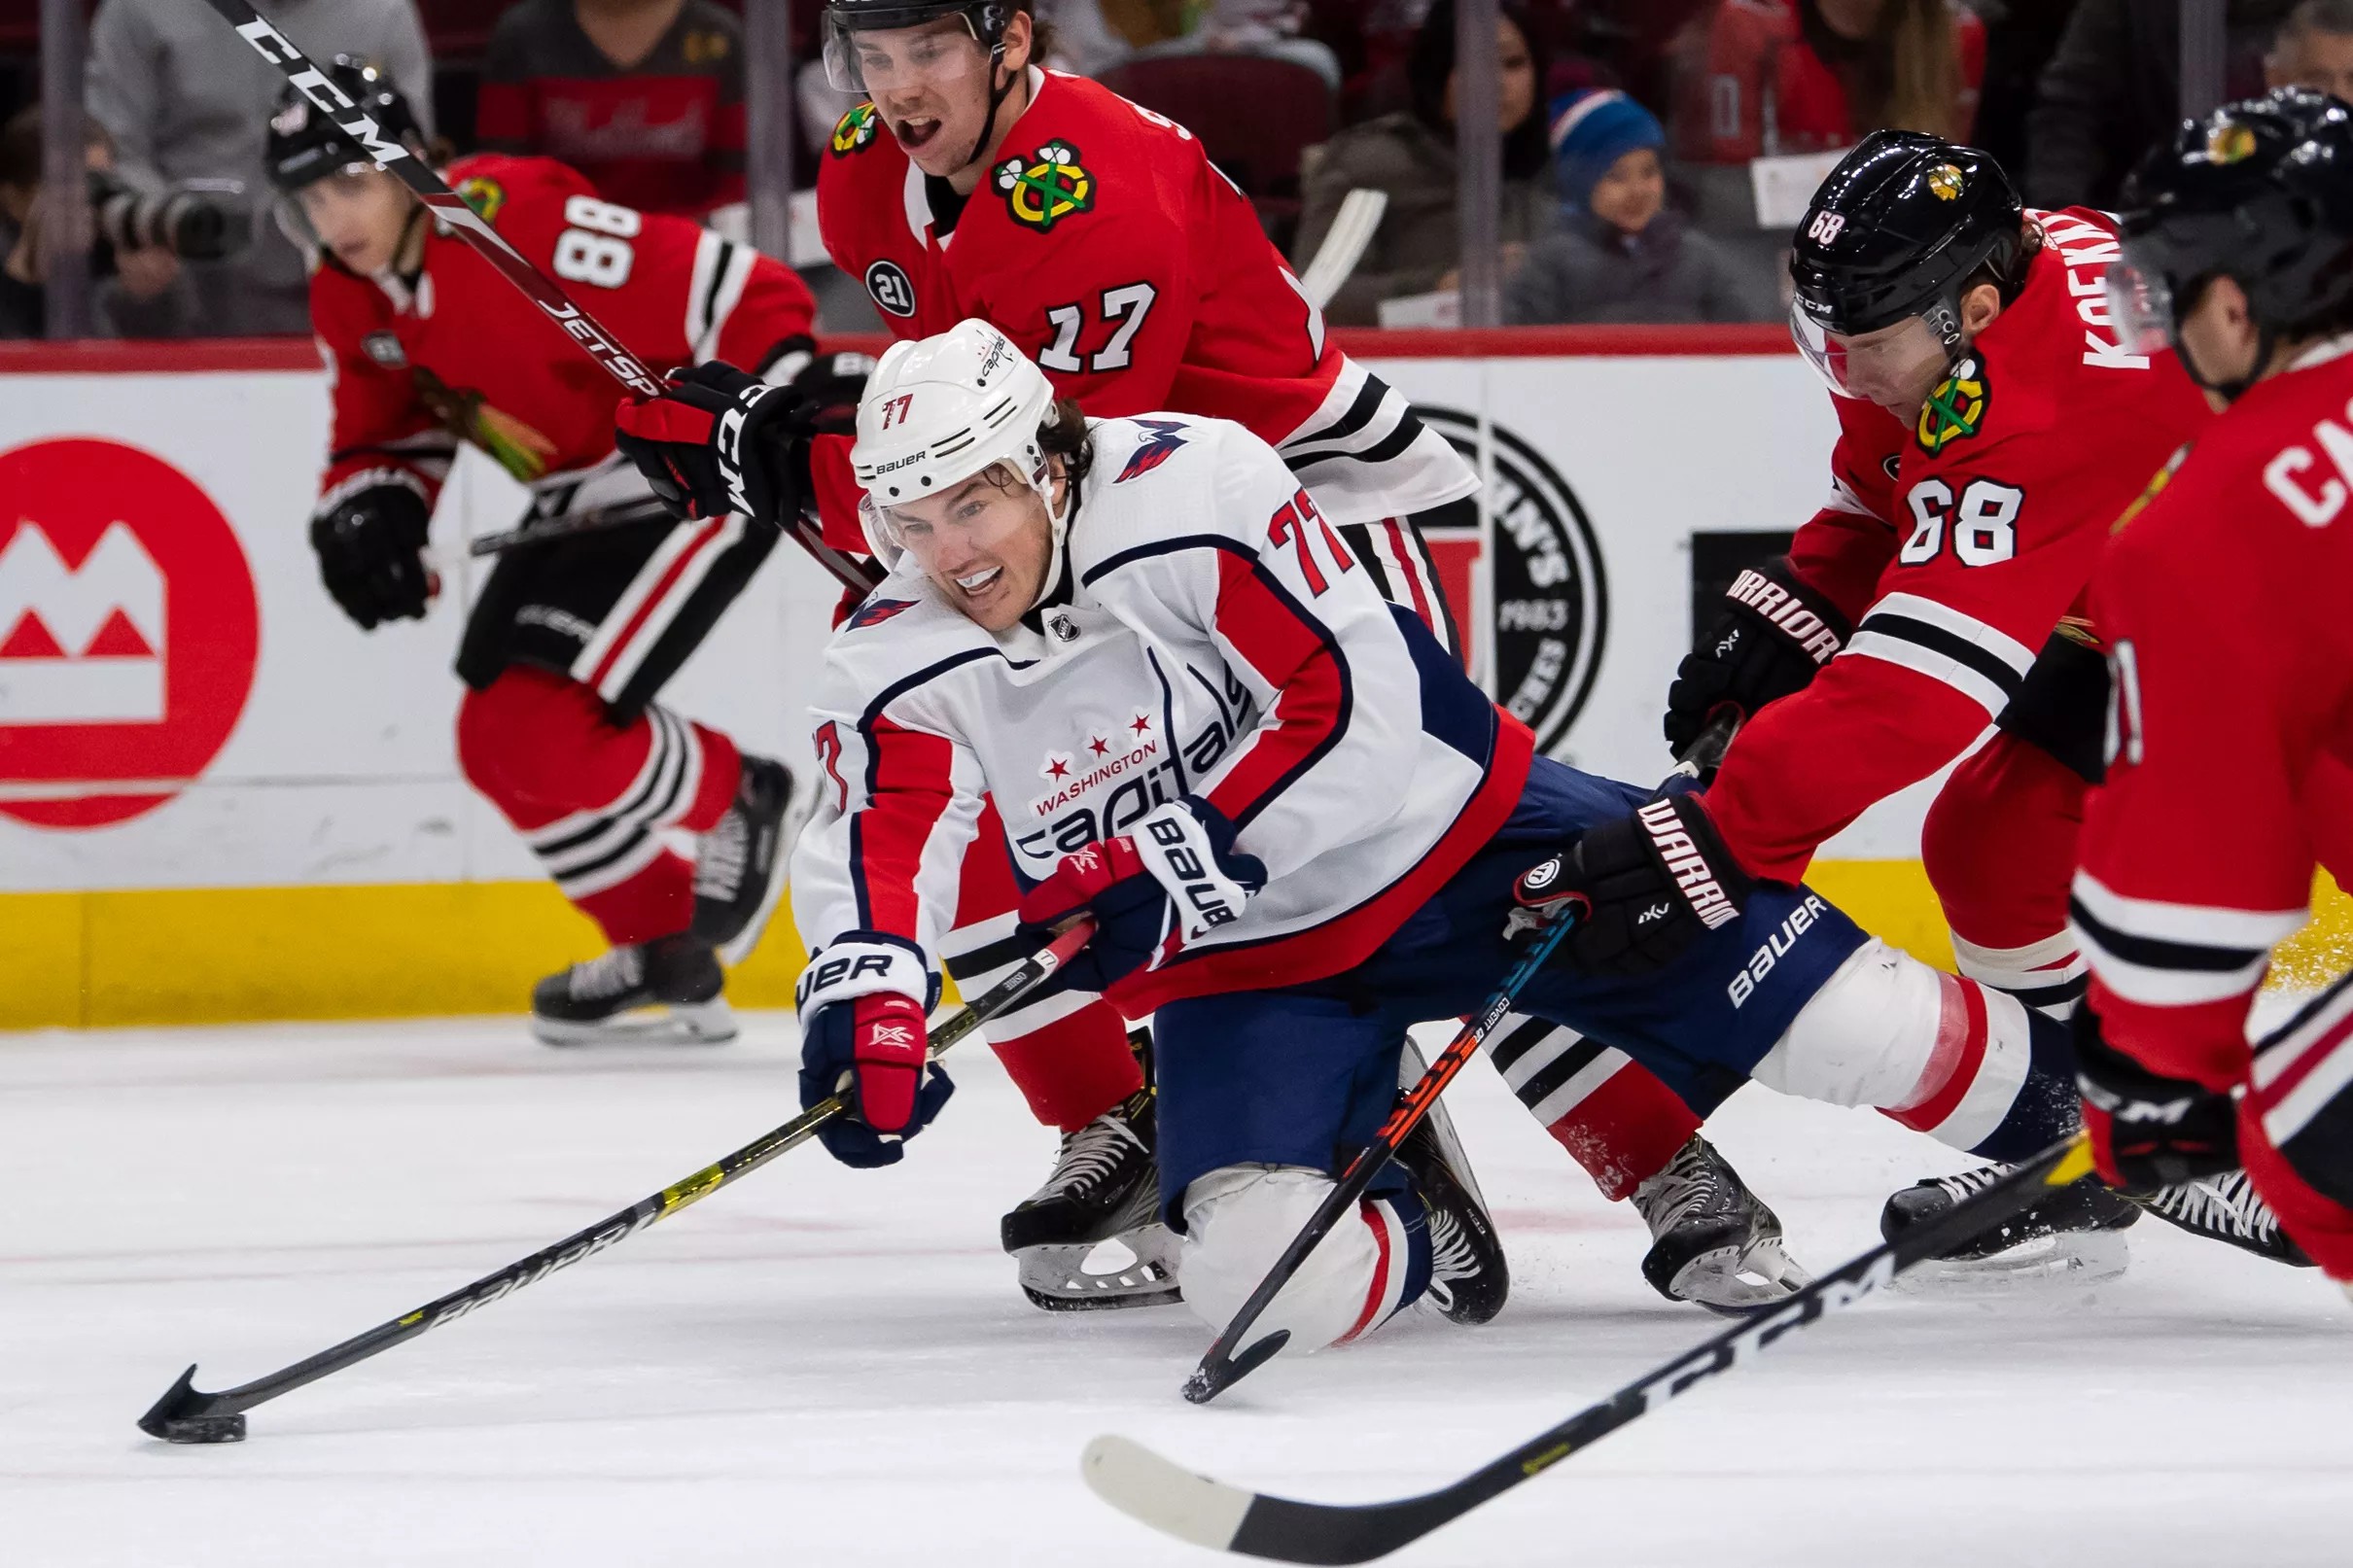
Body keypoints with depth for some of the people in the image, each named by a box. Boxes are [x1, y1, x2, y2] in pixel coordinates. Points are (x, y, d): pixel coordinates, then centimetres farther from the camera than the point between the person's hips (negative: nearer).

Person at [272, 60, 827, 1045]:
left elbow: (737, 297, -28)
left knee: (547, 730, -19)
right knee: (498, 743, 8)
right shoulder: (350, 299, -2)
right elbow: (386, 434, 12)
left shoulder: (524, 225, -29)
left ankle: (737, 802, 9)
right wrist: (366, 512, -8)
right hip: (580, 506, 10)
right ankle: (666, 960, 21)